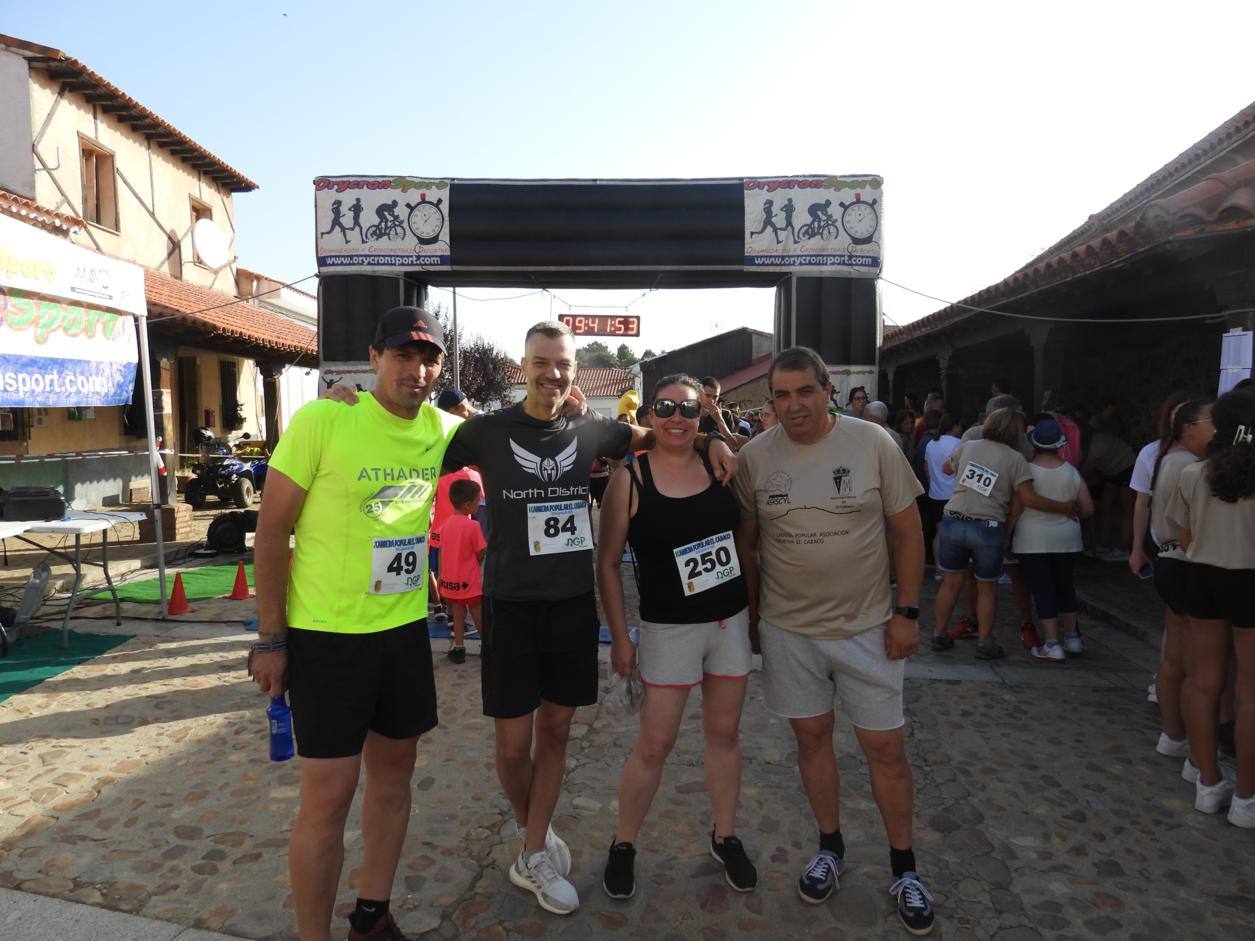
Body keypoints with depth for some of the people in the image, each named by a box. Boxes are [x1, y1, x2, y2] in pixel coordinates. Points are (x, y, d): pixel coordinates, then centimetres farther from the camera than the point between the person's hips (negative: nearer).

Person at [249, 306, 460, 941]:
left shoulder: (442, 429, 0)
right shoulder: (321, 421, -15)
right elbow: (271, 529, -10)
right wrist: (271, 638, -9)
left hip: (405, 629, 6)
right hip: (327, 634, -5)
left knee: (394, 770, 17)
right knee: (329, 794, 0)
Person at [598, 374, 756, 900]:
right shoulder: (630, 478, -10)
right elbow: (608, 563, -5)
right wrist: (620, 637, -7)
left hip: (732, 619, 4)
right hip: (669, 629, -3)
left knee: (724, 733, 15)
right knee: (653, 745, 3)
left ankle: (725, 837, 35)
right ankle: (623, 845, 26)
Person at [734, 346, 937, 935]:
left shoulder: (873, 442, -8)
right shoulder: (754, 457, -4)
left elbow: (906, 529, -2)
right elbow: (746, 542, 6)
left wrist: (906, 611, -5)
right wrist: (752, 611, 8)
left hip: (867, 627, -1)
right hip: (788, 628, 1)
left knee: (885, 748, 7)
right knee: (811, 737, 14)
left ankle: (903, 868, 28)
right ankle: (830, 847, 36)